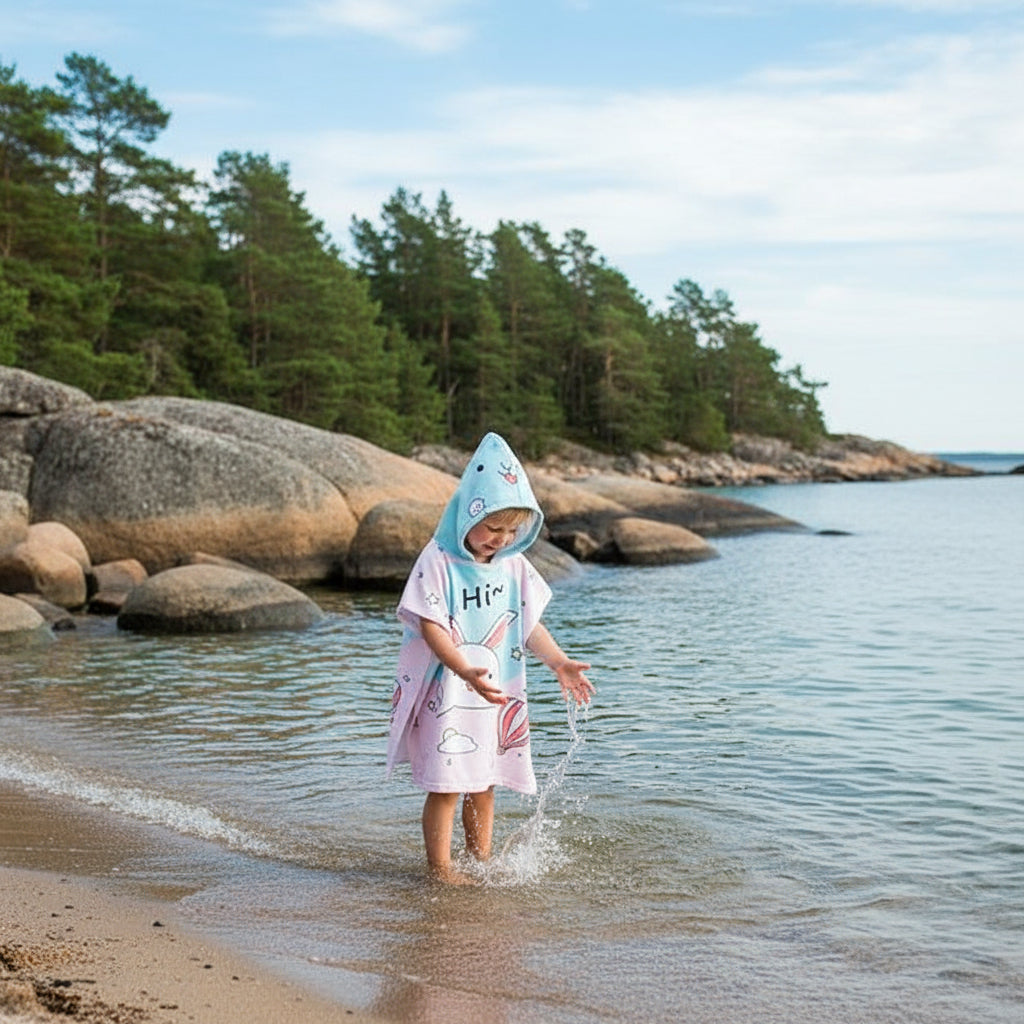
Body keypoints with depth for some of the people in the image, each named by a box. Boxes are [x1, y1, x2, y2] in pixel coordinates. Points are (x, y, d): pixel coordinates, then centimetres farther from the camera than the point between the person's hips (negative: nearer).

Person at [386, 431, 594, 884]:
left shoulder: (513, 566, 5)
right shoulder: (438, 562, -14)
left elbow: (529, 623, 11)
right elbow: (431, 627, -20)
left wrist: (559, 662, 0)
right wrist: (465, 671, -33)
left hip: (497, 693, 6)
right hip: (445, 693, -6)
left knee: (484, 783, 15)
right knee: (446, 785, -2)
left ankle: (481, 860, 28)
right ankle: (440, 868, 11)